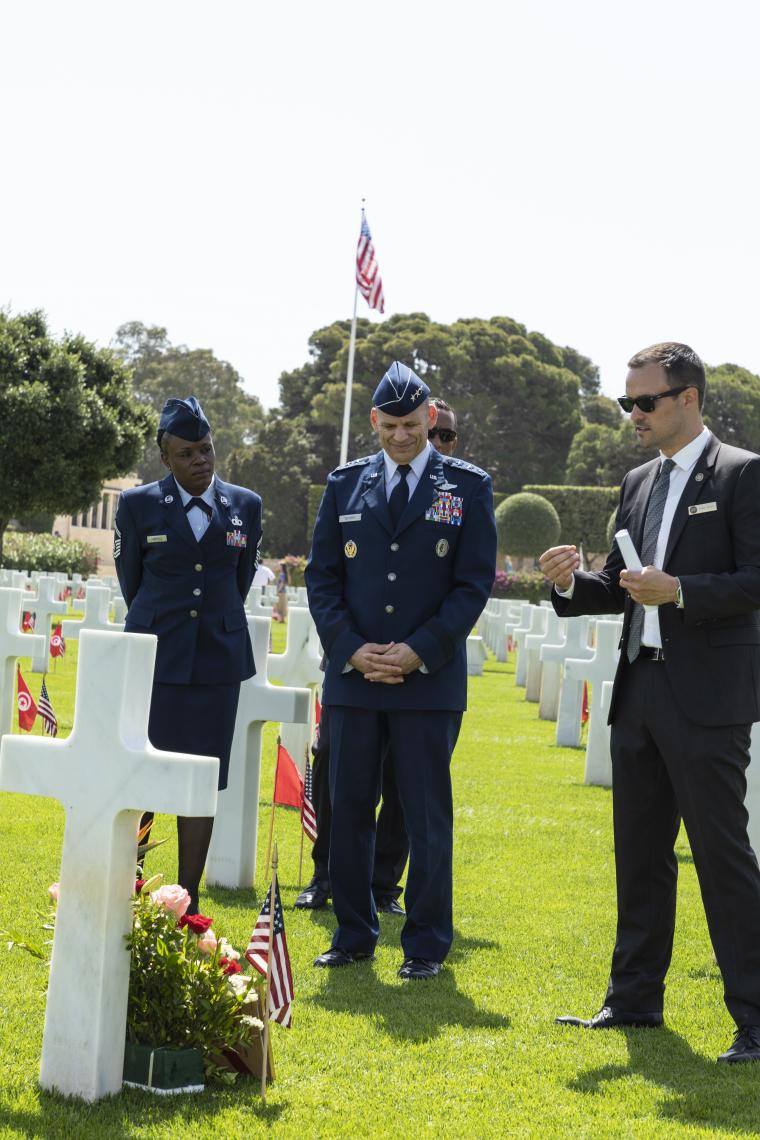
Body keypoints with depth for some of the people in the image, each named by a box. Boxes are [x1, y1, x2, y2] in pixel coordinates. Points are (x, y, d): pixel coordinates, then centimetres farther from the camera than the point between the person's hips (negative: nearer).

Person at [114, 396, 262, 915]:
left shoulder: (246, 506, 4)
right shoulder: (138, 504, -1)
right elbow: (130, 579, 10)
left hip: (218, 658, 2)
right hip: (153, 657, -2)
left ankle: (188, 905, 10)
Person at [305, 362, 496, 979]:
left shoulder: (468, 486, 3)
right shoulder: (345, 484, 10)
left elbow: (475, 582, -2)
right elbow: (321, 576, 8)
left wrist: (419, 652, -12)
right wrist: (351, 649, -7)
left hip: (430, 678, -3)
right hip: (353, 675, 3)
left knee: (428, 816, 2)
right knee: (349, 810, 6)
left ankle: (427, 944, 11)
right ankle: (354, 935, 18)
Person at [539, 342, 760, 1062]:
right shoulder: (638, 483, 16)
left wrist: (680, 590, -23)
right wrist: (572, 584, 0)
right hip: (639, 692, 8)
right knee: (639, 852, 14)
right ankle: (634, 999, 25)